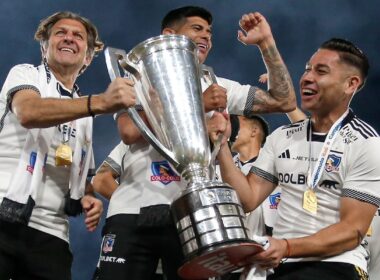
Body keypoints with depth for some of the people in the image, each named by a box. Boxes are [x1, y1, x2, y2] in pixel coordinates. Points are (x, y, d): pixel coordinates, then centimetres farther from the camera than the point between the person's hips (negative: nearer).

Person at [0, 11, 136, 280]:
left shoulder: (84, 115, 24)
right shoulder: (25, 74, 7)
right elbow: (28, 113, -17)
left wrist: (89, 197, 3)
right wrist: (101, 102, -31)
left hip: (51, 234, 6)